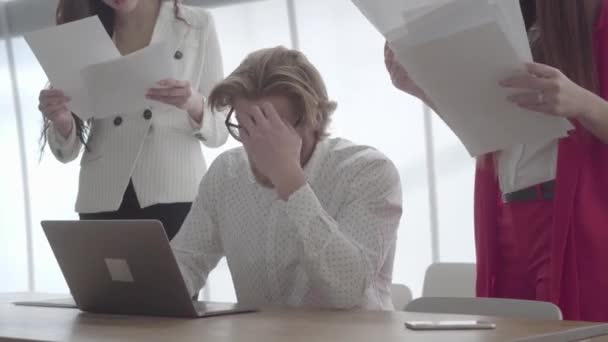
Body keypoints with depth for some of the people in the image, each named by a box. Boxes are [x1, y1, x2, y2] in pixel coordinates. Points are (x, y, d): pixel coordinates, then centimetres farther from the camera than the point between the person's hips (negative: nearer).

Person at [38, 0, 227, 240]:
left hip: (176, 197, -1)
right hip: (103, 204, 1)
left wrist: (194, 105, -19)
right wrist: (61, 121, -15)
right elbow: (67, 152, 7)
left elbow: (219, 132, 2)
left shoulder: (196, 25, 5)